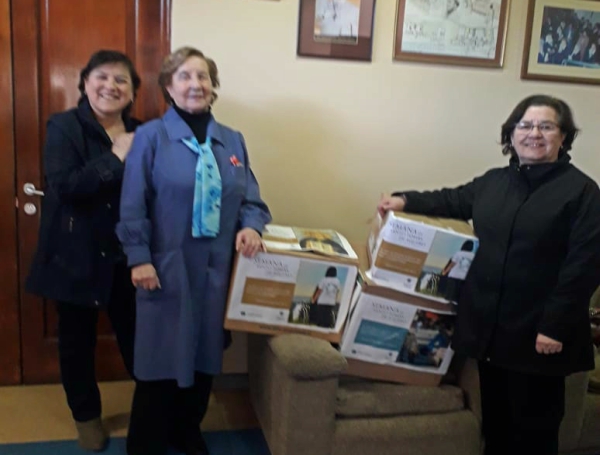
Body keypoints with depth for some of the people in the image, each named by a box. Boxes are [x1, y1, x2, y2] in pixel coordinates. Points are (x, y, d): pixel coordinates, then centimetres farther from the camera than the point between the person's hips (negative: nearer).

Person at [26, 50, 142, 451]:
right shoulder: (64, 127, -7)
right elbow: (63, 186, -22)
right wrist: (115, 158, -23)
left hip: (127, 255, 3)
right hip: (77, 256, -3)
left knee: (136, 334, 11)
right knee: (78, 339, 12)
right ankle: (86, 414, 35)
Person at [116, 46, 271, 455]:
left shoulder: (233, 140, 8)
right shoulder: (150, 137, -5)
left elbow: (250, 198, 9)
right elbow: (133, 205, -7)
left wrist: (250, 227, -11)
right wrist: (139, 258, -12)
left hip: (217, 268, 5)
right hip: (167, 266, -4)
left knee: (206, 352, 15)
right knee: (162, 354, 5)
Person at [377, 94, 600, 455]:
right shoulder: (493, 182, 9)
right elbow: (452, 201, 22)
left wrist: (556, 325, -19)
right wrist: (406, 200, 6)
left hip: (538, 331, -5)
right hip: (490, 325, 6)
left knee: (533, 425, 9)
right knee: (494, 417, 20)